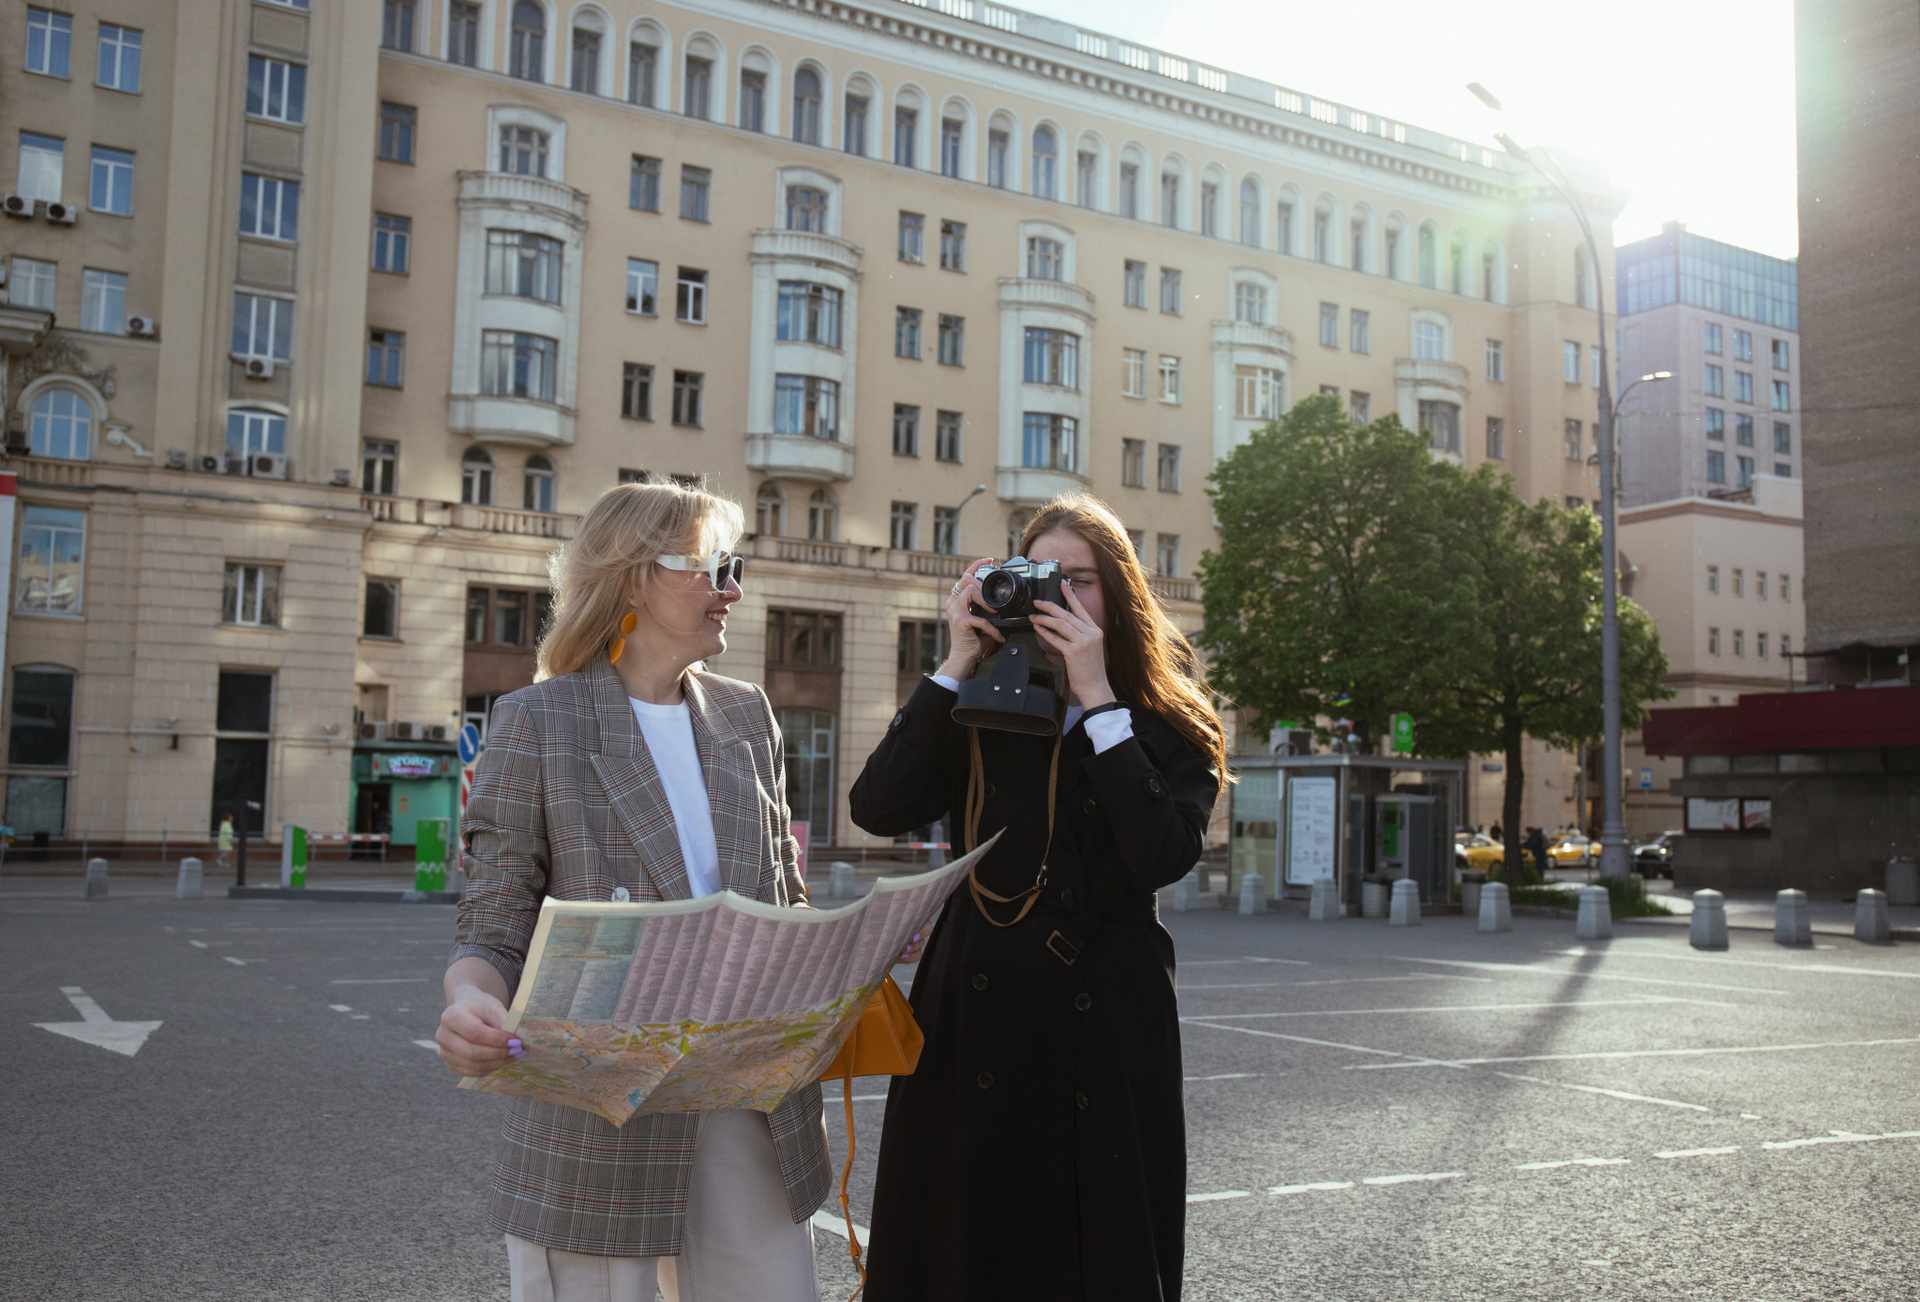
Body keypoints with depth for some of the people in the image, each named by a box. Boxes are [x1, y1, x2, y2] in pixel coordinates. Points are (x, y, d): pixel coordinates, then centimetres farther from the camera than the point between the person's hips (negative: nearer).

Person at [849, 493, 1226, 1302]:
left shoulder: (1169, 726, 3)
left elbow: (1165, 855, -16)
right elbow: (877, 808, -8)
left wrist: (1097, 698, -15)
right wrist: (958, 665, -8)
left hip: (1105, 1022, -1)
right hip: (977, 1013, 1)